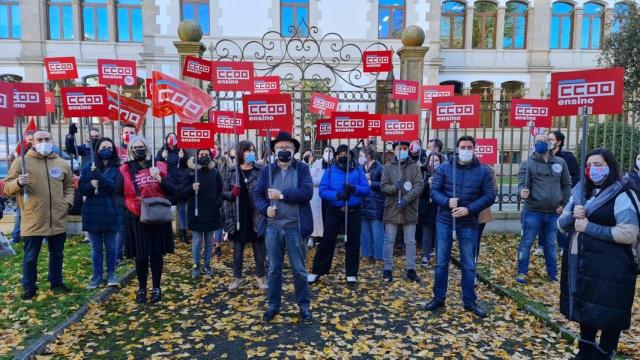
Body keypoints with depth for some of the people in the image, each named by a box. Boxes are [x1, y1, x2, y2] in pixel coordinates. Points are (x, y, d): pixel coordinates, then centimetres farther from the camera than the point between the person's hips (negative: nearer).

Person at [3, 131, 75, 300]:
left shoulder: (62, 164, 8)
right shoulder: (21, 162, -3)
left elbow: (69, 185, 20)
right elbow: (7, 187, -1)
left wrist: (68, 202, 5)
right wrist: (18, 183, -22)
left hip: (58, 220, 4)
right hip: (33, 221, -3)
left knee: (57, 255, 17)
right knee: (30, 257, 7)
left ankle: (56, 282, 33)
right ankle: (29, 288, 22)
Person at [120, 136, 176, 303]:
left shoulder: (159, 166, 4)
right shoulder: (125, 170, 1)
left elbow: (172, 191, -2)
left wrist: (159, 179, -15)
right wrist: (128, 207, -6)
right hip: (136, 219, -1)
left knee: (157, 254, 7)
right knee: (140, 255, 6)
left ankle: (156, 288, 21)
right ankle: (142, 288, 22)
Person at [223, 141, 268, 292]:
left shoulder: (260, 171, -2)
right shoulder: (232, 172, 0)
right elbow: (224, 193, 4)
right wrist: (232, 193, -18)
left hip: (256, 216, 0)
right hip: (237, 217, 1)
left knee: (259, 248, 9)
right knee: (238, 249, 12)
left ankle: (261, 276, 24)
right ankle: (237, 277, 25)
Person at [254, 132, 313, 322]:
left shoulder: (302, 169, -1)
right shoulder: (267, 171, 7)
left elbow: (307, 192, -14)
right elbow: (257, 194, 5)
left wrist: (282, 194, -17)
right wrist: (265, 208, -14)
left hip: (294, 226, -2)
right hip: (272, 226, 3)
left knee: (299, 269, 8)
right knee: (274, 269, 13)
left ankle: (304, 305, 24)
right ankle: (273, 305, 28)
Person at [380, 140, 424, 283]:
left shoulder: (415, 167, 4)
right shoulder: (388, 167, 4)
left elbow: (420, 185, -6)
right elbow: (383, 186, -1)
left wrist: (406, 199, -18)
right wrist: (394, 188, -22)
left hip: (410, 210, 1)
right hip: (391, 209, 0)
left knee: (410, 242, 9)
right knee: (389, 241, 5)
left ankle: (411, 269, 20)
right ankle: (388, 269, 17)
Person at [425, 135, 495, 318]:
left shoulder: (483, 171, 0)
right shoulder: (444, 168, 0)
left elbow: (490, 195, -3)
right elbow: (434, 191, -2)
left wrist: (469, 209, -15)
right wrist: (447, 202, -21)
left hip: (469, 223, 0)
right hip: (444, 221, 0)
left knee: (469, 264, 9)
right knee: (441, 262, 7)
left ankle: (469, 301, 22)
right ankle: (439, 298, 22)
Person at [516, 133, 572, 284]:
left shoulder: (560, 163, 7)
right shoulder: (528, 163, -5)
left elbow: (566, 185, 12)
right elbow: (522, 183, -11)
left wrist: (563, 204, 5)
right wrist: (523, 192, -34)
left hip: (553, 212, 4)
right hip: (533, 211, -3)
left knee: (550, 245, 16)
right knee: (526, 243, 3)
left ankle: (553, 274, 28)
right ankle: (522, 272, 14)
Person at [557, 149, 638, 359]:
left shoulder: (622, 196, -9)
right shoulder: (580, 193, 11)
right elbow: (561, 225, 12)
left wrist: (589, 227, -18)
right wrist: (572, 217, -9)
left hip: (609, 268, -6)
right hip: (580, 264, 7)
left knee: (609, 315, 6)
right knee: (586, 310, 19)